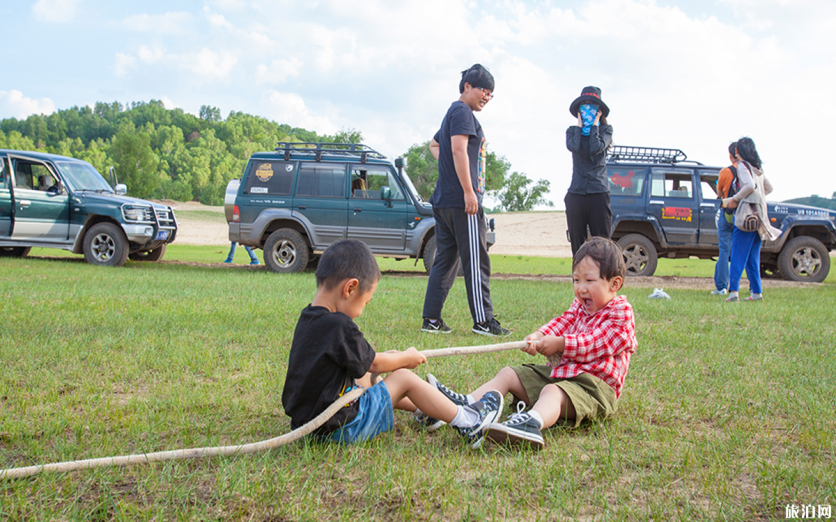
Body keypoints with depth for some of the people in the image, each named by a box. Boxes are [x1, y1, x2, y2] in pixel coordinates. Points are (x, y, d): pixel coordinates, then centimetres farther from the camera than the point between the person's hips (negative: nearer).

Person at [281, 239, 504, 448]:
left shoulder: (308, 319, 4)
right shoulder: (338, 326, -24)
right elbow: (373, 363, -8)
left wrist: (389, 357, 20)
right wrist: (405, 358, 10)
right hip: (342, 427, -9)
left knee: (364, 379, 28)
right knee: (404, 378, 1)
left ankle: (424, 407, 41)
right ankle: (466, 422, 12)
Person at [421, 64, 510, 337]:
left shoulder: (452, 114, 24)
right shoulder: (462, 112, -7)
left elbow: (434, 144, 40)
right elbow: (459, 149, -20)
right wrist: (469, 191, -22)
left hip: (443, 200, 10)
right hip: (461, 201, -10)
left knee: (445, 260, 10)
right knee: (476, 261, -6)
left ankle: (431, 319, 9)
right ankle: (483, 320, -4)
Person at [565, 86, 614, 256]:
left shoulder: (605, 129, 10)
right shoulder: (572, 131, 15)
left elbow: (596, 148, -10)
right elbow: (573, 147, -8)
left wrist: (594, 125, 0)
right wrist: (579, 126, 3)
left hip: (599, 191, -2)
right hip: (576, 192, 2)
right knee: (577, 243, 2)